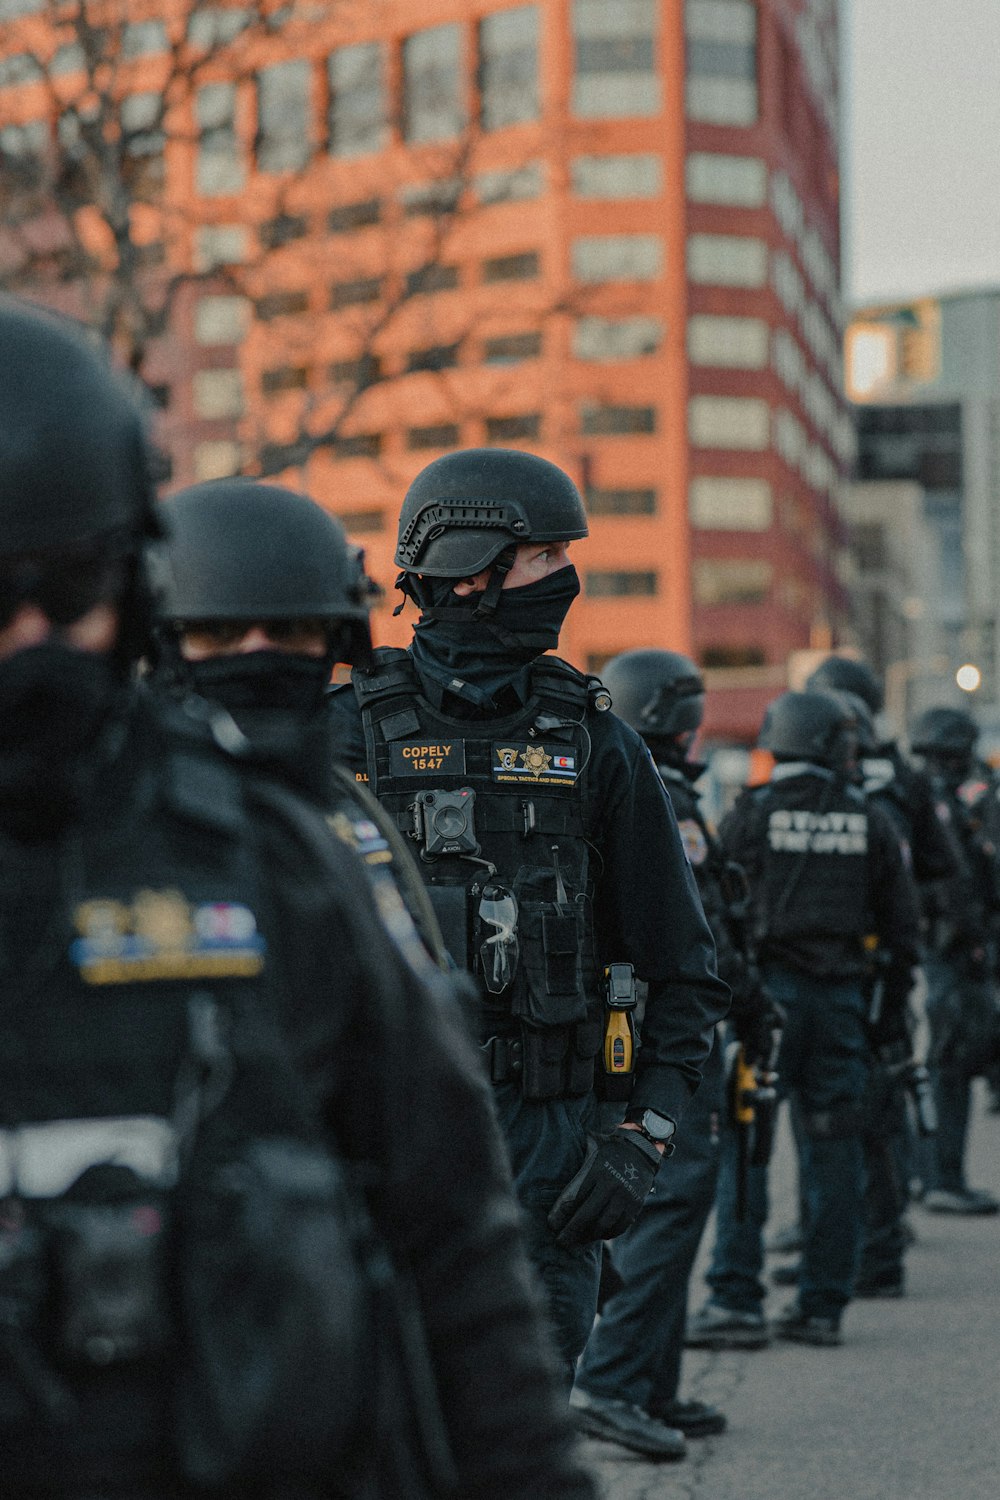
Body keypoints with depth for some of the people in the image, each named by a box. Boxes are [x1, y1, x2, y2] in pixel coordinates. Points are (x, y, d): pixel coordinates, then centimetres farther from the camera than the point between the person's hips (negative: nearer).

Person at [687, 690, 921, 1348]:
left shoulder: (750, 815, -3)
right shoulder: (868, 820, 6)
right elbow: (900, 917, 9)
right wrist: (896, 997, 18)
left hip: (767, 990, -3)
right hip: (841, 995, 3)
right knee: (836, 1143, 7)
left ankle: (738, 1299, -7)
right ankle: (823, 1305, 10)